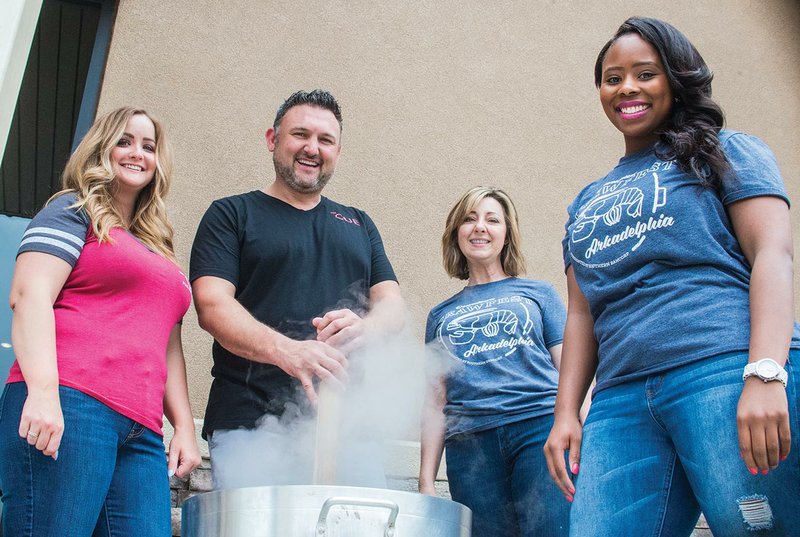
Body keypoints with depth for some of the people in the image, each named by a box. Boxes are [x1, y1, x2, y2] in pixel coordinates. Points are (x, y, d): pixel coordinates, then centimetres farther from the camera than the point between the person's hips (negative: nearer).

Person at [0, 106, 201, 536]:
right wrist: (42, 391, -19)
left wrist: (184, 426, 15)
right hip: (67, 407, -6)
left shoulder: (159, 248, 29)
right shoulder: (72, 211, 10)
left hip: (142, 435, 6)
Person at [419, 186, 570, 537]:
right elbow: (435, 402, 18)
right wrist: (426, 481, 9)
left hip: (541, 429, -2)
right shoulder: (441, 315, 22)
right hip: (470, 445, 2)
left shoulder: (537, 293, 18)